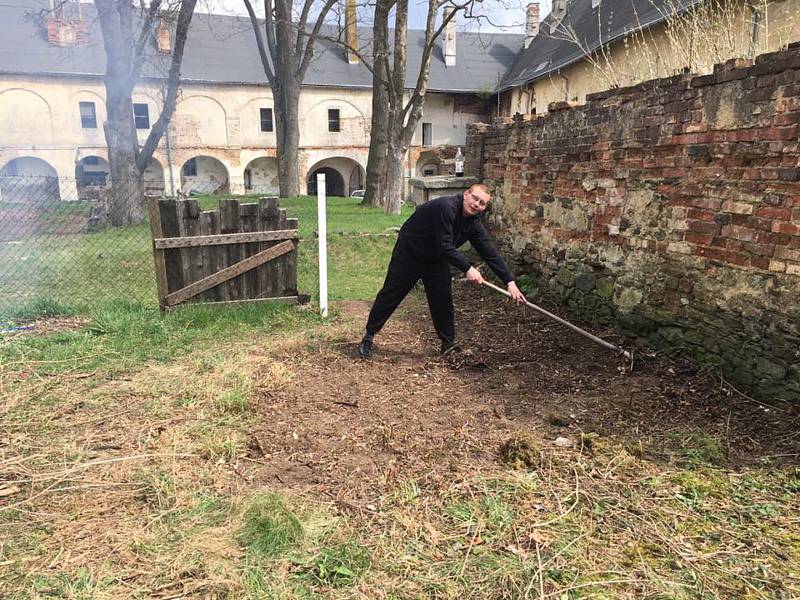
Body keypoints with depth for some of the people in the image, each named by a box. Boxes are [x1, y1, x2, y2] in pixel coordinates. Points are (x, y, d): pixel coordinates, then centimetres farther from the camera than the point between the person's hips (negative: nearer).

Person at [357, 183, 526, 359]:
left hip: (437, 260, 6)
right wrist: (467, 268, -34)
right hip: (409, 253, -6)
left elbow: (491, 253, -8)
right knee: (391, 295, 1)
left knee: (443, 300, 1)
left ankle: (448, 344, 14)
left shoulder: (474, 224, -9)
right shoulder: (446, 207, -32)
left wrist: (510, 282, -13)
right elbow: (445, 246, -34)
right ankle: (369, 335, 14)